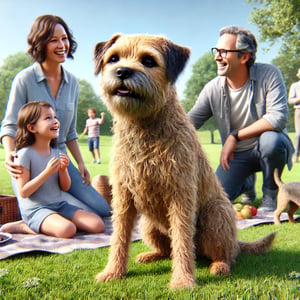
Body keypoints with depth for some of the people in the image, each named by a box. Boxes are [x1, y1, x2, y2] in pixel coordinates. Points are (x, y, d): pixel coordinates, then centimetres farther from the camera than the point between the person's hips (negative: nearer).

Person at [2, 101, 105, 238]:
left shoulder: (57, 153, 8)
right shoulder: (25, 154, -11)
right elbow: (23, 192, -15)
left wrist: (63, 169, -7)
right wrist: (47, 172, -21)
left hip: (60, 205, 6)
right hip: (35, 209, -6)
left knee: (98, 225, -10)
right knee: (67, 230, -33)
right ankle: (25, 227, -8)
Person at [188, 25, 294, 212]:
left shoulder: (269, 74, -18)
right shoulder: (213, 89, -9)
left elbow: (278, 117, -28)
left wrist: (235, 136, -26)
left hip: (267, 147, -3)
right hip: (237, 155, 3)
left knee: (270, 139, -38)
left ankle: (270, 196, -9)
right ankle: (247, 184, 25)